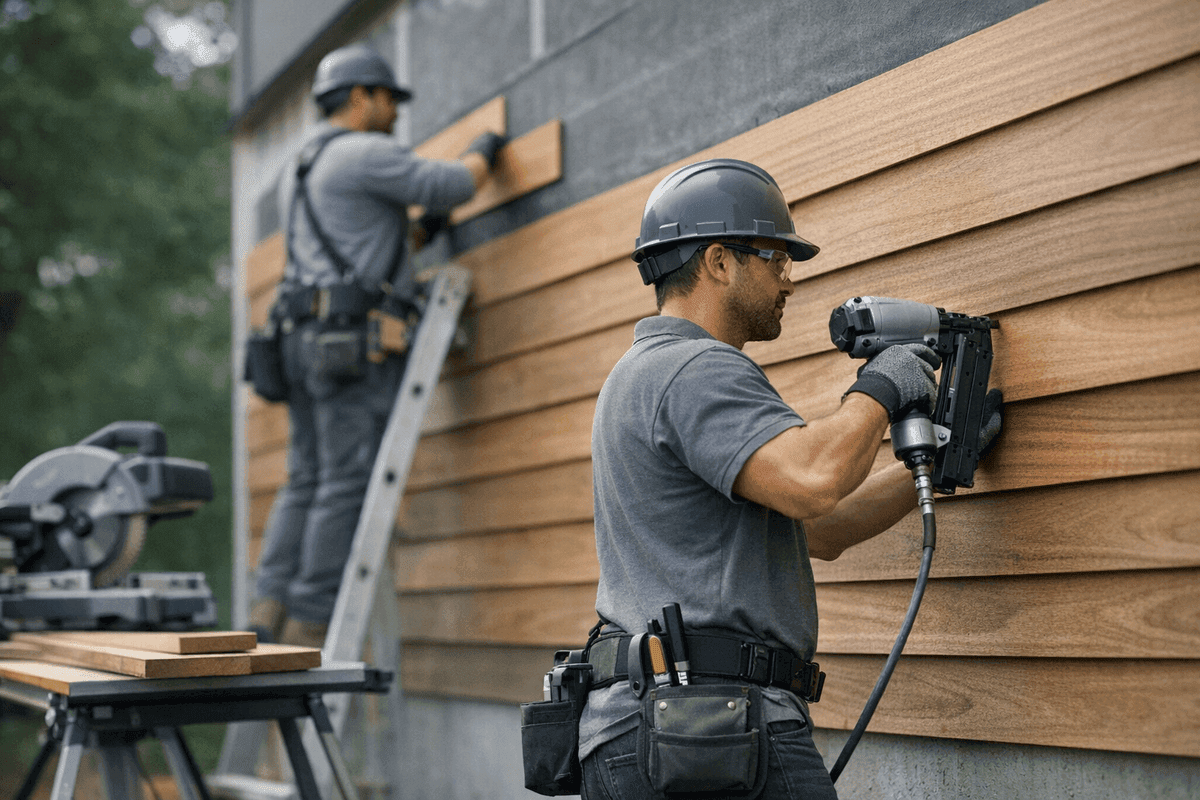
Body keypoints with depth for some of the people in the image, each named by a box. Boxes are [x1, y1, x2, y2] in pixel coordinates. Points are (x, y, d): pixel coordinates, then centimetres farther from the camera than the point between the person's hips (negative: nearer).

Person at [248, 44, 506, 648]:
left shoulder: (297, 173, 26)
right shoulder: (364, 153, -4)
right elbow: (453, 185, -7)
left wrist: (417, 234, 34)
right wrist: (483, 152, 13)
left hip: (304, 338, 9)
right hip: (354, 337, -9)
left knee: (306, 481, 8)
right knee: (348, 483, -9)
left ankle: (270, 605, -1)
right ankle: (311, 621, -11)